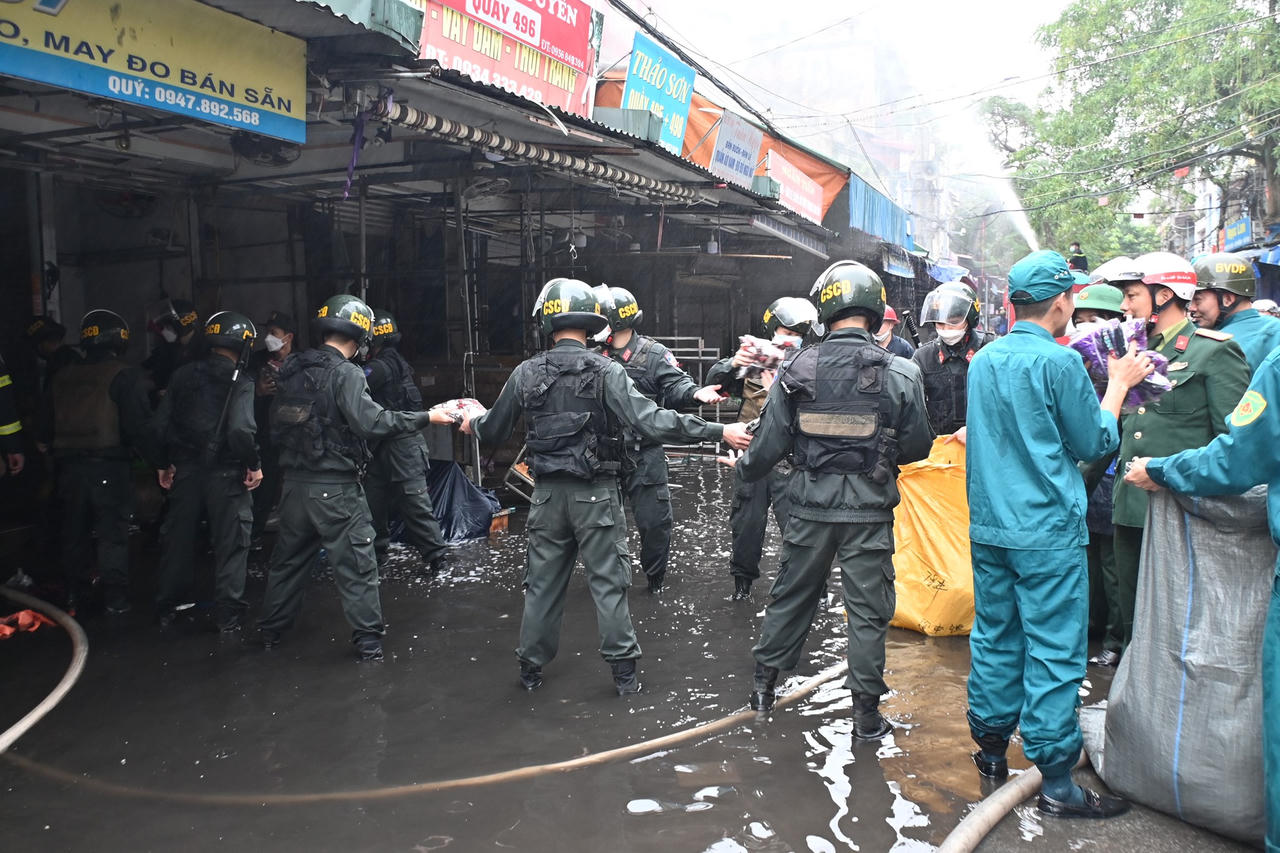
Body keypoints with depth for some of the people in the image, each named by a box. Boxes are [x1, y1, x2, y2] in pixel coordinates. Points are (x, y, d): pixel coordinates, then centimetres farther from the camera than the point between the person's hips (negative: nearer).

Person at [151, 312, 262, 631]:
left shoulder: (184, 375, 3)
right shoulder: (240, 383, -13)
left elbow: (161, 423, 4)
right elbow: (240, 430, -26)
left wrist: (163, 463, 15)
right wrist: (254, 465, -12)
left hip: (185, 470, 5)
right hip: (225, 473, -5)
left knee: (178, 539, 17)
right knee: (230, 543, 7)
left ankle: (167, 608, 29)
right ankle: (228, 614, 11)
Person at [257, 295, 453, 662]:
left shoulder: (292, 370, 6)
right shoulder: (345, 374, -15)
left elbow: (277, 423, 13)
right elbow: (371, 422, -25)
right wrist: (426, 417, -20)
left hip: (295, 483, 7)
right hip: (335, 488, -7)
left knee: (288, 559, 20)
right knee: (356, 564, 3)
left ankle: (271, 631, 33)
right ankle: (368, 641, 8)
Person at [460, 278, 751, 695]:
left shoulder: (526, 373, -3)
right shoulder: (606, 372, -13)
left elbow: (492, 430, 8)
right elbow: (651, 422, -22)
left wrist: (472, 424, 32)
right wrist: (719, 432, -18)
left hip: (548, 494, 3)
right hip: (596, 495, -3)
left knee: (543, 581, 15)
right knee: (608, 583, 7)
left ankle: (531, 668, 27)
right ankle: (623, 672, 15)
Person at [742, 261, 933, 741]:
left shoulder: (797, 370, -7)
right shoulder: (899, 374, -10)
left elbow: (768, 445, -3)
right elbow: (917, 446, -1)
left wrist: (745, 469, 18)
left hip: (811, 504, 2)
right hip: (869, 509, -1)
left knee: (791, 594, 18)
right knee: (868, 610, 9)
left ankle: (764, 684, 32)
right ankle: (867, 713, 19)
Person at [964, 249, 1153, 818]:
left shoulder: (984, 360, 7)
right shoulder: (1060, 361, -14)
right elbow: (1095, 443, -5)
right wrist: (1118, 385, 9)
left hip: (988, 526, 7)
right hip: (1047, 531, -7)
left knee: (994, 637, 16)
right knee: (1054, 650, 0)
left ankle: (990, 747, 28)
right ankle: (1056, 781, 8)